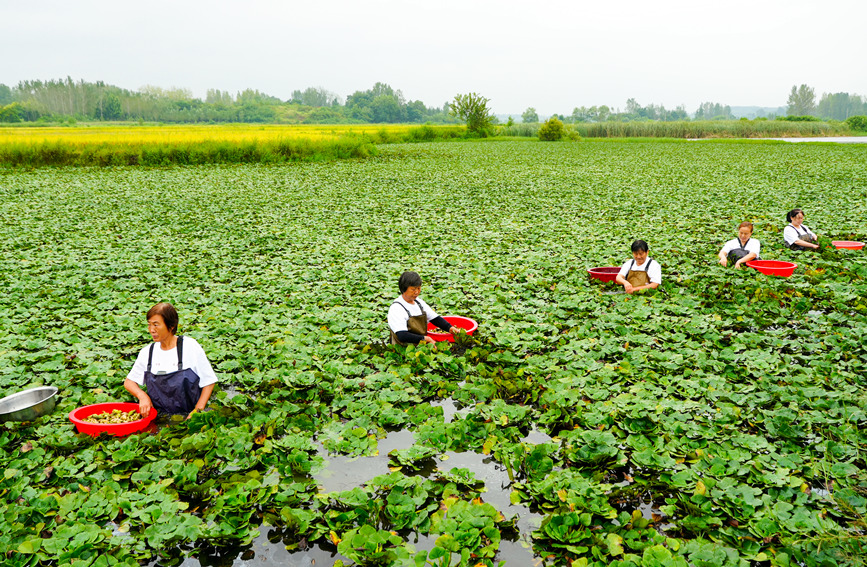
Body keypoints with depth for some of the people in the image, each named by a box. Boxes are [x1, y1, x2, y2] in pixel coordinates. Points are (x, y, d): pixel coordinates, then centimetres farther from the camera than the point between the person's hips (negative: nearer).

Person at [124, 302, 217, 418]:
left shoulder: (190, 346, -2)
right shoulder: (147, 352, 9)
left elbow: (209, 382, 0)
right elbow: (129, 382, 18)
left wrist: (197, 411, -11)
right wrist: (142, 396, -3)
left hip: (187, 416, -4)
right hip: (158, 418, 4)